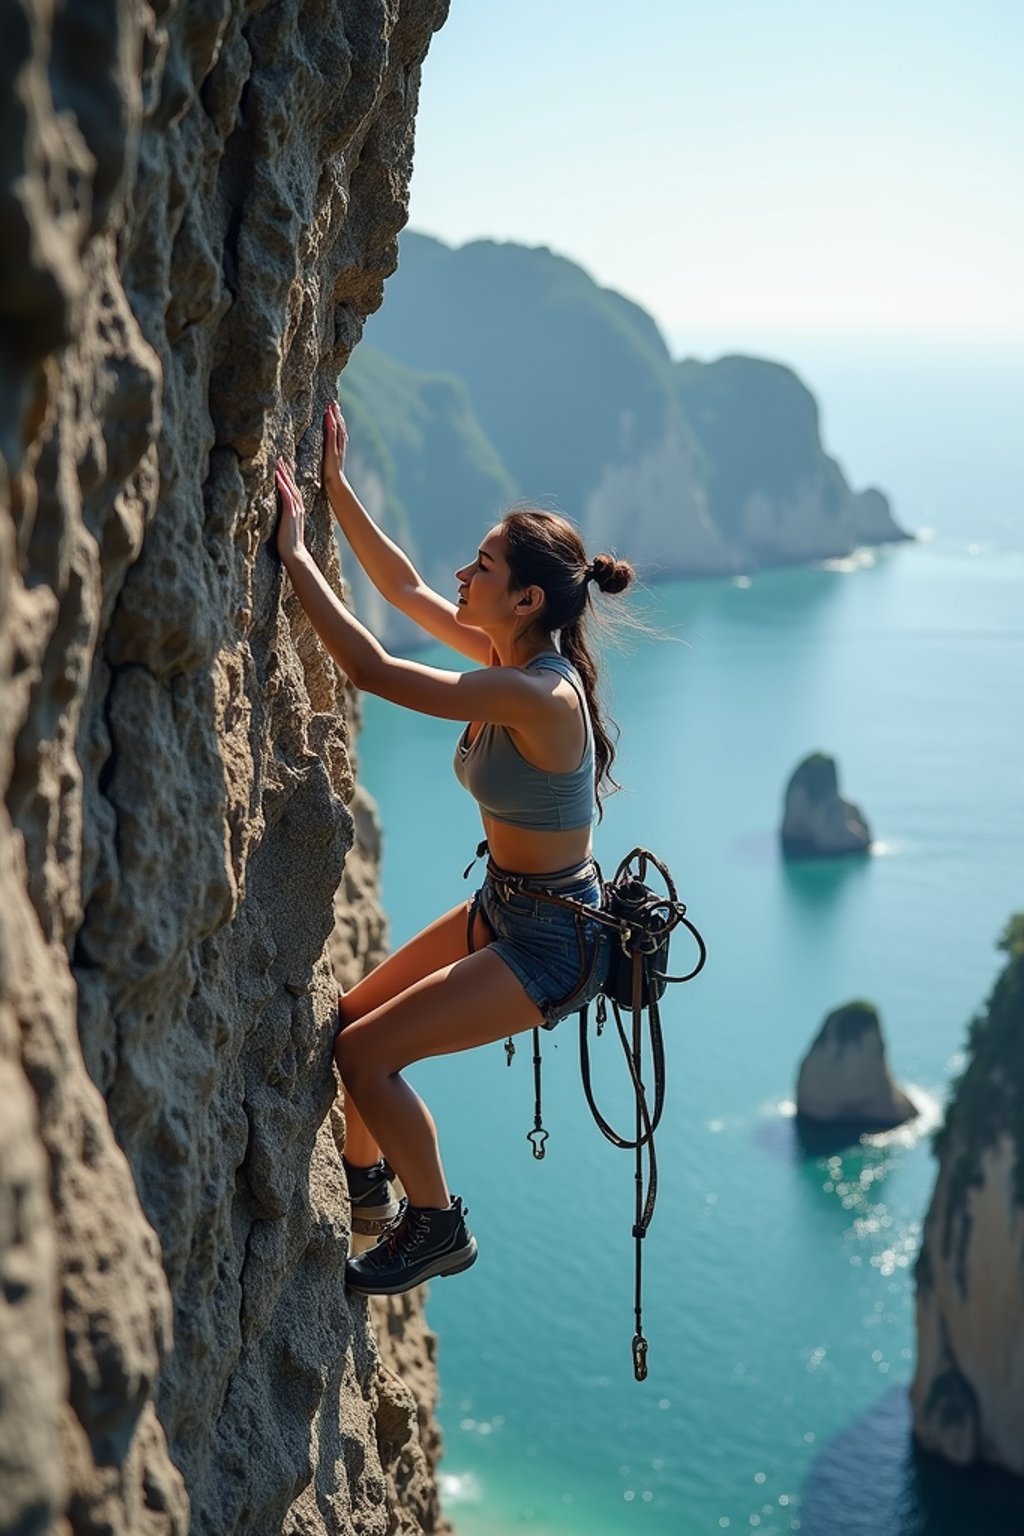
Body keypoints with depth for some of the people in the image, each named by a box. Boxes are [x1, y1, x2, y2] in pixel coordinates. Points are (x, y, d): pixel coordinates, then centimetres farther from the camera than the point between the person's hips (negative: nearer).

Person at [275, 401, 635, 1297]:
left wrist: (294, 553, -27)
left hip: (554, 939, -9)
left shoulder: (536, 695, -30)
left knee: (366, 1054, -13)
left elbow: (371, 670, -32)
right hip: (504, 907, 9)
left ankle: (437, 1227, 6)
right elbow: (403, 588, 9)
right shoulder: (510, 656, -3)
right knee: (352, 1019, 15)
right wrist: (335, 486, 2)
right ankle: (363, 1184, 37)